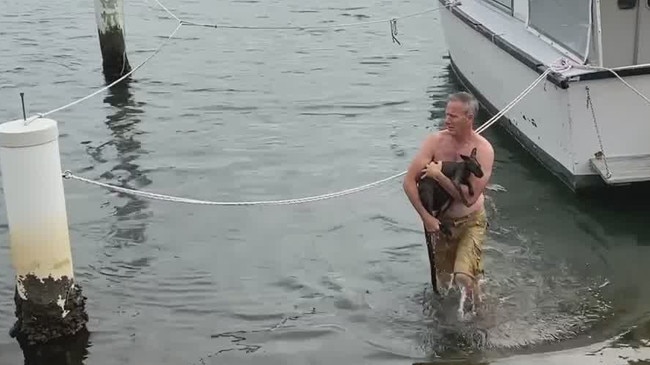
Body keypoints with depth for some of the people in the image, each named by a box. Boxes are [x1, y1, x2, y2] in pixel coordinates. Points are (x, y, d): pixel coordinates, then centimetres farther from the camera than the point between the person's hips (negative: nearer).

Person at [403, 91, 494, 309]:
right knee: (444, 281, 13)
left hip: (470, 221, -3)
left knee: (463, 276, -19)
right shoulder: (435, 141, -11)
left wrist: (439, 176, -26)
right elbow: (409, 181, -13)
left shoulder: (483, 150, -18)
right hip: (440, 221, 3)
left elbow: (470, 197, -25)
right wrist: (425, 216, -20)